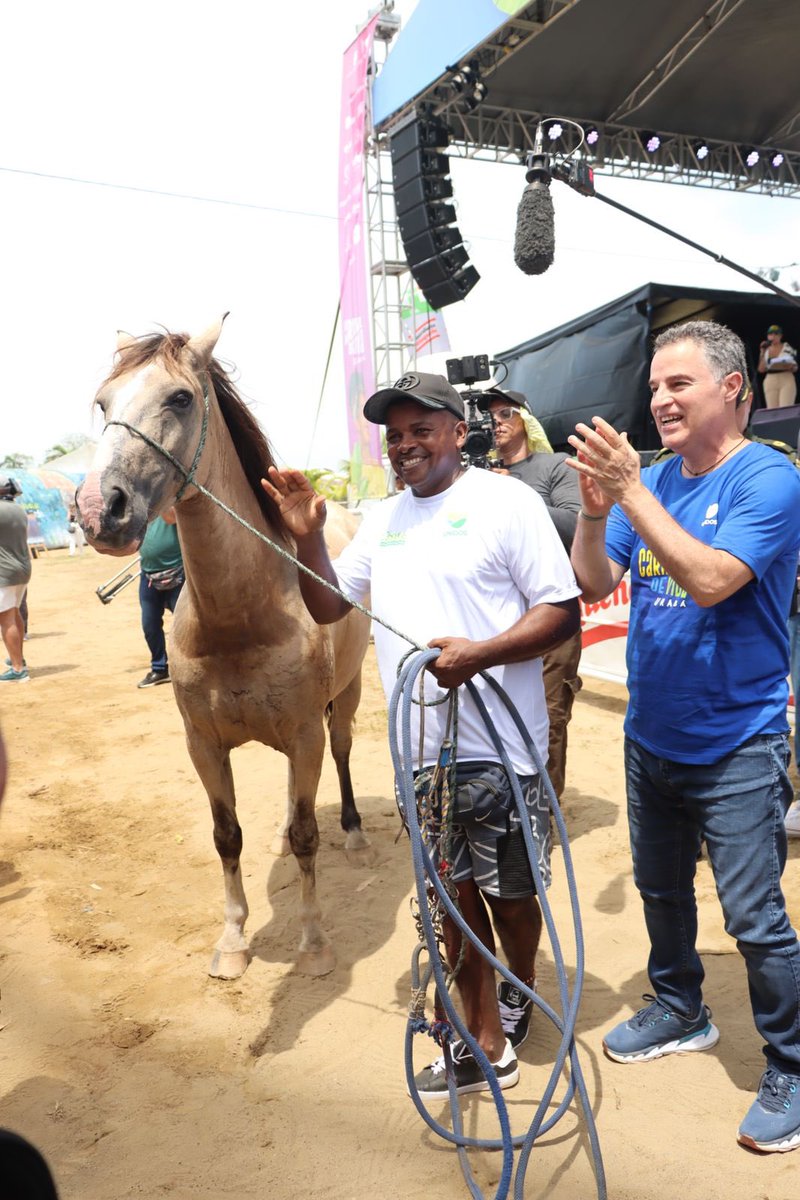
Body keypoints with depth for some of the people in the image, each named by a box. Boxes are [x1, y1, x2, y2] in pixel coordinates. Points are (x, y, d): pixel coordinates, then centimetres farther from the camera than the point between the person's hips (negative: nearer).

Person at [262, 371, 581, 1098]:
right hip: (420, 750, 5)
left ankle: (522, 989, 44)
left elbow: (563, 612, -11)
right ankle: (489, 1047, 30)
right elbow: (327, 607, 15)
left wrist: (480, 653, -26)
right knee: (454, 898, 13)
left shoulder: (506, 501, -8)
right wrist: (308, 537, -1)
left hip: (498, 747, -5)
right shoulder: (383, 519, 11)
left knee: (510, 893, 13)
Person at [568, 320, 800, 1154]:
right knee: (660, 887, 21)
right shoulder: (651, 478, 2)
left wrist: (630, 491, -30)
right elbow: (594, 584, -2)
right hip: (650, 734, 7)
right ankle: (680, 1012, 44)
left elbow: (710, 579, -30)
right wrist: (595, 510, -19)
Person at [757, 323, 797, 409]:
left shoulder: (788, 348, 3)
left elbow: (795, 368, 5)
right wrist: (762, 353, -1)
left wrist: (790, 367, -18)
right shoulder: (765, 351, 12)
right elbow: (761, 370, 3)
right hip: (770, 382, 3)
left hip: (786, 380, -3)